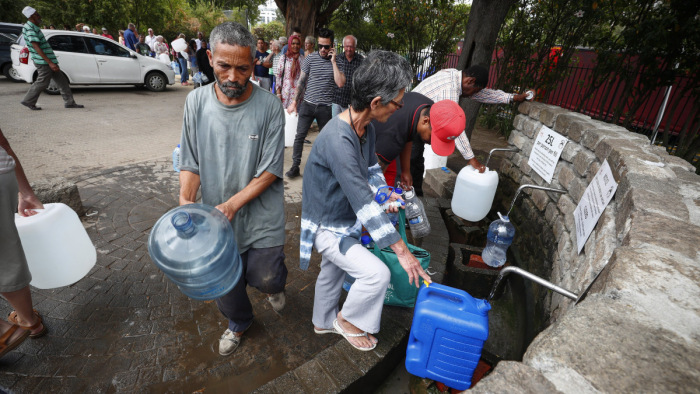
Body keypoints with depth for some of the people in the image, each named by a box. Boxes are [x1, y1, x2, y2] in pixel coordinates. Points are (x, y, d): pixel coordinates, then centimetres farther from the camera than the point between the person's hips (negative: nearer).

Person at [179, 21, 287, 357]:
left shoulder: (269, 106, -13)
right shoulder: (196, 102, -4)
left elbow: (270, 171, -13)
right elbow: (190, 163, 0)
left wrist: (232, 205, -20)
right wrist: (186, 201, -16)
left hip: (261, 217, -3)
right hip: (217, 216, 3)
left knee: (264, 278, 0)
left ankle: (275, 283, 41)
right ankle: (238, 323, 50)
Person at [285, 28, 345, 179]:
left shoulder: (336, 61, 1)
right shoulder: (310, 58, 2)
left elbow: (340, 83, -13)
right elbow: (301, 81, 7)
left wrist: (333, 61, -12)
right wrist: (294, 101, 5)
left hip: (325, 107, 0)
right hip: (308, 104, 0)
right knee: (300, 135, -3)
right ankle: (295, 165, 7)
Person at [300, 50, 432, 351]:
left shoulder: (366, 128, -5)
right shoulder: (338, 140, -35)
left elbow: (370, 168, 14)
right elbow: (364, 204, -35)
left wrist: (385, 193, -2)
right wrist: (402, 251, -29)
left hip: (345, 220, 9)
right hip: (327, 227, -9)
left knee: (333, 271, 25)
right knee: (377, 273, -14)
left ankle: (323, 321, 51)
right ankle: (348, 320, 16)